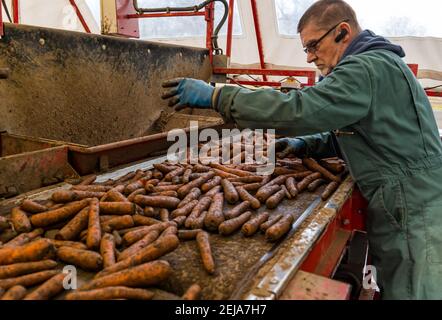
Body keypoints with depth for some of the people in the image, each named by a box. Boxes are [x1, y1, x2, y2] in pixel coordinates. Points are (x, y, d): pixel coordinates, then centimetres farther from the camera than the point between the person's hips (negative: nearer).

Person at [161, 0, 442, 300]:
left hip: (413, 215, -9)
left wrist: (215, 95, -25)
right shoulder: (378, 64, 15)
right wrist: (305, 144, 6)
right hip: (403, 208, 10)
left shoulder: (369, 68, -19)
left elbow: (297, 109, -31)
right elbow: (345, 133, 22)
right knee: (392, 286, 19)